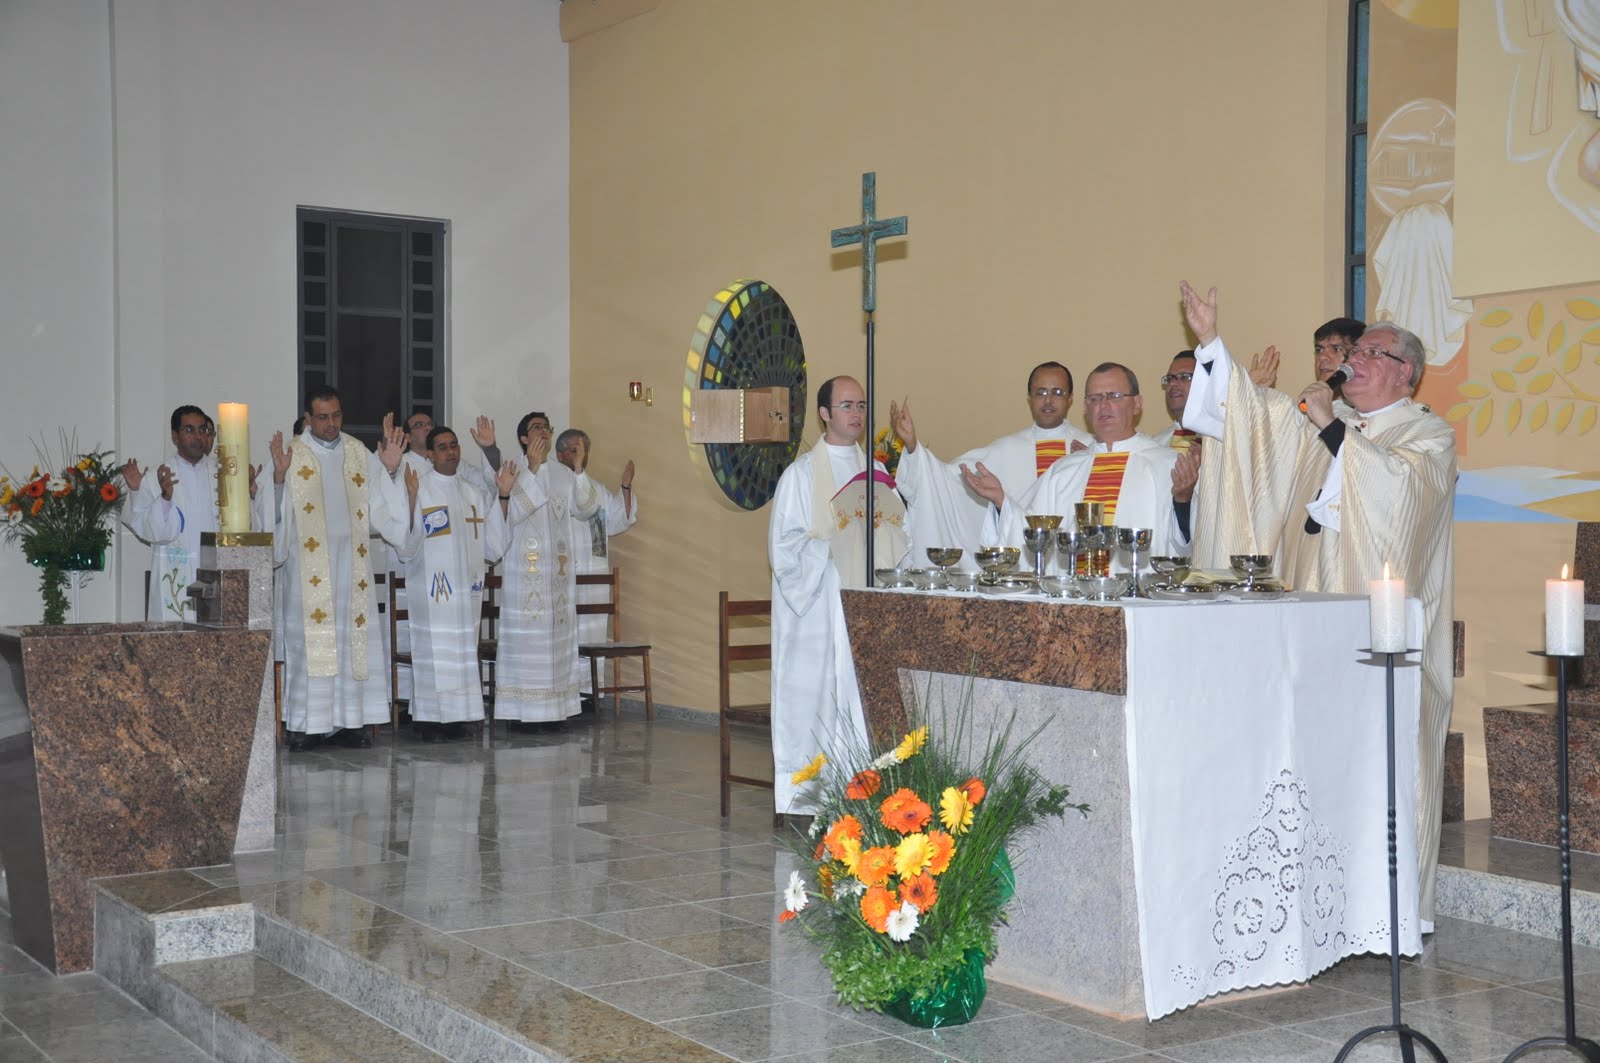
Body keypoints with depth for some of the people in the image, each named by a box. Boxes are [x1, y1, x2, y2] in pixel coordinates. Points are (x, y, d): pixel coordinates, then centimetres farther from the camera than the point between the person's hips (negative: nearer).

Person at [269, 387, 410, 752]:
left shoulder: (360, 454, 10)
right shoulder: (292, 457, 0)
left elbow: (379, 505, 9)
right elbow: (276, 511, -7)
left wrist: (390, 469, -3)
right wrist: (279, 478, -23)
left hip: (351, 562, 3)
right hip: (309, 563, -3)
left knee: (353, 638, 2)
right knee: (311, 638, -4)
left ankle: (351, 721, 8)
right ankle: (308, 725, 0)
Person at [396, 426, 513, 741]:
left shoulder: (474, 493, 12)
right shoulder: (418, 489, -6)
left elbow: (493, 545, 7)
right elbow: (406, 546, -14)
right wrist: (411, 498, -24)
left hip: (467, 585, 6)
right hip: (432, 585, -6)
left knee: (463, 650, 8)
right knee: (433, 648, -5)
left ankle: (455, 716, 16)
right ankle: (427, 720, 2)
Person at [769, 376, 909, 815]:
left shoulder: (875, 473, 14)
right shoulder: (801, 473, 0)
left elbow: (897, 539, 16)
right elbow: (784, 547, -5)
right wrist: (833, 546, -15)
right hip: (817, 606, -4)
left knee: (863, 694, 1)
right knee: (817, 692, -5)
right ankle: (809, 791, 1)